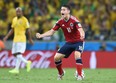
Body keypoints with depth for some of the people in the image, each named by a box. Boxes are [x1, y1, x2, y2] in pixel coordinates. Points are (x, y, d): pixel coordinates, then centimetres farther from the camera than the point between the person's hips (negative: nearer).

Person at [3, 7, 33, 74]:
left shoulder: (24, 20, -6)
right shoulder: (14, 19, 13)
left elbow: (28, 30, -4)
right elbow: (12, 30, 18)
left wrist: (30, 39, -3)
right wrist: (7, 36, 9)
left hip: (21, 39, -7)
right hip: (15, 39, 7)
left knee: (18, 54, -14)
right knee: (15, 54, 5)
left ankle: (16, 69, -10)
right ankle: (27, 62, 17)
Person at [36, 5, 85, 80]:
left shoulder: (74, 20, -21)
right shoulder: (60, 22, -5)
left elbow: (80, 29, -36)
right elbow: (51, 32, -2)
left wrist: (82, 35, -60)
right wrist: (41, 35, -16)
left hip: (78, 41, -6)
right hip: (69, 42, 6)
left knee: (77, 55, -33)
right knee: (56, 57, -2)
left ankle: (80, 75, -22)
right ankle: (61, 73, 24)